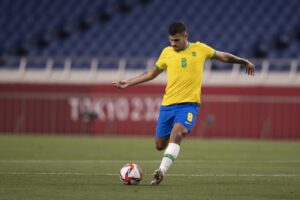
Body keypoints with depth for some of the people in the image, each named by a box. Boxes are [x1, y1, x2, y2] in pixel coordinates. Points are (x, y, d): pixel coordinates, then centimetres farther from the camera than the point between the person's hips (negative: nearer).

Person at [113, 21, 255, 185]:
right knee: (160, 145, 5)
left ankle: (161, 171, -34)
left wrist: (243, 61, 21)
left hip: (189, 104, -3)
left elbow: (222, 56, 19)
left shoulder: (199, 49, 4)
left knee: (176, 133, -29)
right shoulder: (167, 52, 9)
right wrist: (128, 83, 19)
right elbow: (152, 73, 21)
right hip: (167, 104, 3)